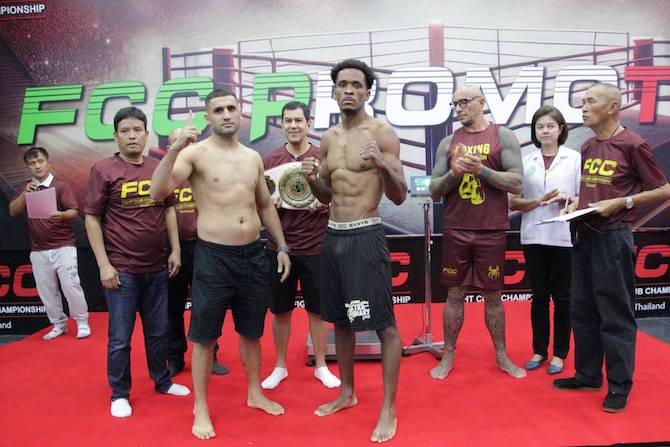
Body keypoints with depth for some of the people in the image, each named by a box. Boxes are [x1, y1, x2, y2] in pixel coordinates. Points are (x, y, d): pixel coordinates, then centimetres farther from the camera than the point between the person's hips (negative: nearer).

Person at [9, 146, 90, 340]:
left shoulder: (61, 186, -4)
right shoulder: (25, 188, 11)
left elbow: (73, 212, -11)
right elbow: (13, 212, 2)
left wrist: (61, 215, -33)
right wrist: (26, 193, -13)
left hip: (63, 247, -5)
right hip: (38, 251, 5)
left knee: (71, 285, -7)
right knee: (46, 290, 9)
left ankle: (82, 322, 8)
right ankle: (58, 324, 22)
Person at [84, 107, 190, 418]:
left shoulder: (158, 169, 5)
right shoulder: (103, 170, -6)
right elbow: (92, 219, -6)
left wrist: (175, 250, 7)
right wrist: (104, 264, -10)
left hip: (157, 267, 4)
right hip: (122, 269, -4)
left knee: (158, 331, 16)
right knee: (120, 337, 6)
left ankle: (162, 381, 32)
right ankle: (119, 394, 23)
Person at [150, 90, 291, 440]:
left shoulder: (253, 157, 10)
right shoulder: (195, 153, -7)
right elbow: (159, 192, -22)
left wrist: (282, 247, 16)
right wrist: (174, 150, -34)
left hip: (254, 254, 5)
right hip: (214, 257, -5)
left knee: (251, 331, 18)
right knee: (204, 336, 5)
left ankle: (255, 394, 37)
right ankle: (201, 409, 23)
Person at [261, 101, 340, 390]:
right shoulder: (269, 160, 2)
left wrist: (324, 205, -16)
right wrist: (269, 204, -14)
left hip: (315, 247, -1)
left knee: (317, 310, 9)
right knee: (280, 310, 10)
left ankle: (321, 366, 25)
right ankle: (280, 367, 27)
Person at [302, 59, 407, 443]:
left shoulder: (382, 133, -7)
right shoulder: (328, 138, 12)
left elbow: (400, 196, -9)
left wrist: (383, 165, -27)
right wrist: (312, 177, -5)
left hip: (366, 236, -7)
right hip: (333, 236, 7)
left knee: (384, 324, -2)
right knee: (341, 320, 17)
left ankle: (389, 411, 11)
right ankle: (347, 393, 34)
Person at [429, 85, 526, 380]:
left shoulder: (503, 136, 1)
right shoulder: (448, 143, 8)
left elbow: (516, 183, -7)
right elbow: (434, 191, 6)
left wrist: (480, 169, -17)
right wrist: (453, 173, -13)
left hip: (491, 232, -2)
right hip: (456, 231, 2)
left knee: (493, 295, 8)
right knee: (454, 294, 8)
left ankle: (501, 355, 23)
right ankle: (448, 355, 19)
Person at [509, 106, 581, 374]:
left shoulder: (575, 159, 1)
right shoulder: (526, 162, 6)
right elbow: (513, 202, 3)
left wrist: (569, 200, -18)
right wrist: (540, 201, -14)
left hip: (564, 237, -2)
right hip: (534, 237, 2)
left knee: (562, 296, 6)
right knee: (539, 296, 10)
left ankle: (559, 353, 19)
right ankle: (539, 350, 21)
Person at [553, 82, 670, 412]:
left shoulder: (632, 145, -9)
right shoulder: (587, 147, 12)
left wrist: (621, 202, -15)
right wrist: (577, 203, 3)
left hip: (613, 238, -7)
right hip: (583, 235, 7)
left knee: (616, 314, 0)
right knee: (583, 310, 12)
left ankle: (620, 386, 12)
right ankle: (587, 375, 25)